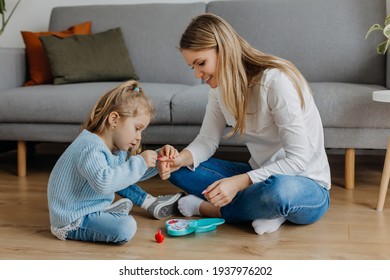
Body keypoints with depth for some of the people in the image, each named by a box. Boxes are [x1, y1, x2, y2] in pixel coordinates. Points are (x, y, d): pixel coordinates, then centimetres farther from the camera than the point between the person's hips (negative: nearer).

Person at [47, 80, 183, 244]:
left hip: (91, 204, 10)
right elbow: (103, 182, -43)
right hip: (71, 222, -10)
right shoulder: (90, 148, -26)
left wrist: (158, 158, 2)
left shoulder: (115, 147, 5)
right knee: (126, 228, -28)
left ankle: (151, 203, 18)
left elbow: (134, 173, 19)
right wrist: (139, 162, -34)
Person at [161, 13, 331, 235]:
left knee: (278, 190, -42)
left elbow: (298, 159, -25)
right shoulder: (221, 86, -1)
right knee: (178, 169, -5)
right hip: (260, 176, 7)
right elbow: (207, 140, 1)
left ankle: (208, 208, -14)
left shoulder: (276, 81, -24)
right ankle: (266, 209, -13)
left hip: (307, 187, -7)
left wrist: (239, 182, -31)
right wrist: (182, 158, -20)